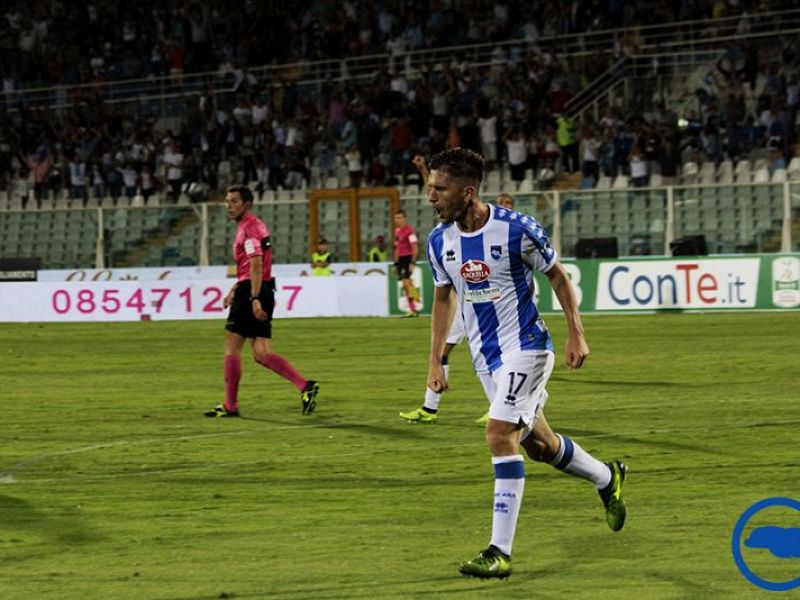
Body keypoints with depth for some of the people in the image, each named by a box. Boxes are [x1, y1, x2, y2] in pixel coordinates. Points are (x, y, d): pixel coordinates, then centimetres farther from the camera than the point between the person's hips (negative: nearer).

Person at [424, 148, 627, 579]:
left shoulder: (516, 229, -19)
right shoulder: (439, 241, -2)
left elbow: (557, 276, -4)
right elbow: (443, 299, 13)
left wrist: (576, 334, -6)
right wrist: (435, 361, 9)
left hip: (524, 348, -6)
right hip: (485, 357, 6)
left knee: (500, 435, -19)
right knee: (537, 443, 16)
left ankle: (500, 552, -16)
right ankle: (607, 478, 44)